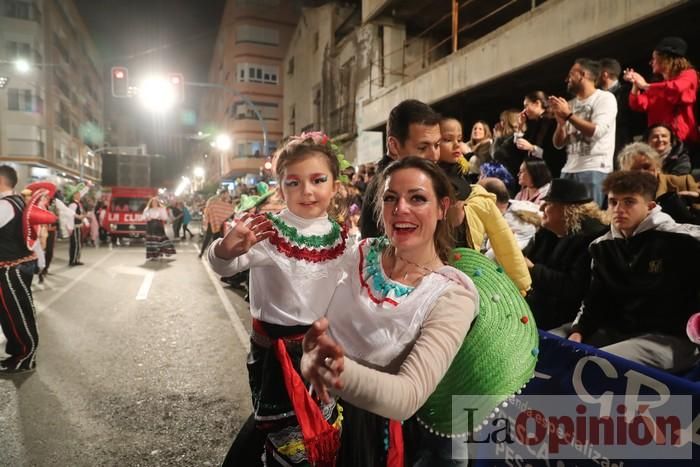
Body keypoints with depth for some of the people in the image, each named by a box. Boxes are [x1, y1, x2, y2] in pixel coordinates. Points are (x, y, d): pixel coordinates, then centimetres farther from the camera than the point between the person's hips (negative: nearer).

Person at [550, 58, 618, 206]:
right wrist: (561, 121, -5)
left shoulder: (605, 98, 0)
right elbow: (558, 144, 13)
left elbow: (596, 131, -16)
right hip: (569, 170, 5)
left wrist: (568, 115, -11)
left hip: (594, 170, -5)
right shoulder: (570, 104, 15)